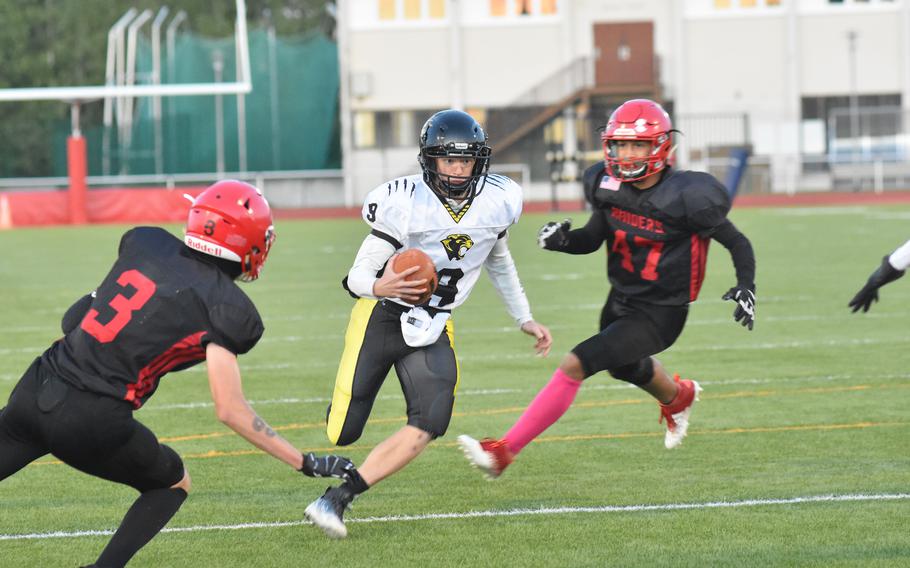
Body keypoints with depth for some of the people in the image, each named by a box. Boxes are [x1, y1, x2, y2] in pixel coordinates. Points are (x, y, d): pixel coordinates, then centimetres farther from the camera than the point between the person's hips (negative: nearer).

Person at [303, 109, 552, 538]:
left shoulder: (497, 201, -4)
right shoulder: (405, 205, -20)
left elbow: (497, 259, 18)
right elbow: (357, 276, -15)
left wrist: (524, 319, 22)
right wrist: (379, 287, -38)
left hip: (431, 329, 4)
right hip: (382, 317, -4)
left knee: (430, 423, -20)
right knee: (344, 432, -3)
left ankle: (338, 499, -16)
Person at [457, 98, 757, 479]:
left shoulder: (684, 197, -24)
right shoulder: (608, 186, -8)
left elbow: (737, 243, -11)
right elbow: (593, 239, 7)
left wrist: (745, 287, -26)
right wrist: (562, 240, -14)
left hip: (658, 316, -8)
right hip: (620, 302, 8)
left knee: (574, 366, -20)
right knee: (624, 367, 35)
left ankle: (504, 451, -17)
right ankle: (678, 397, 70)